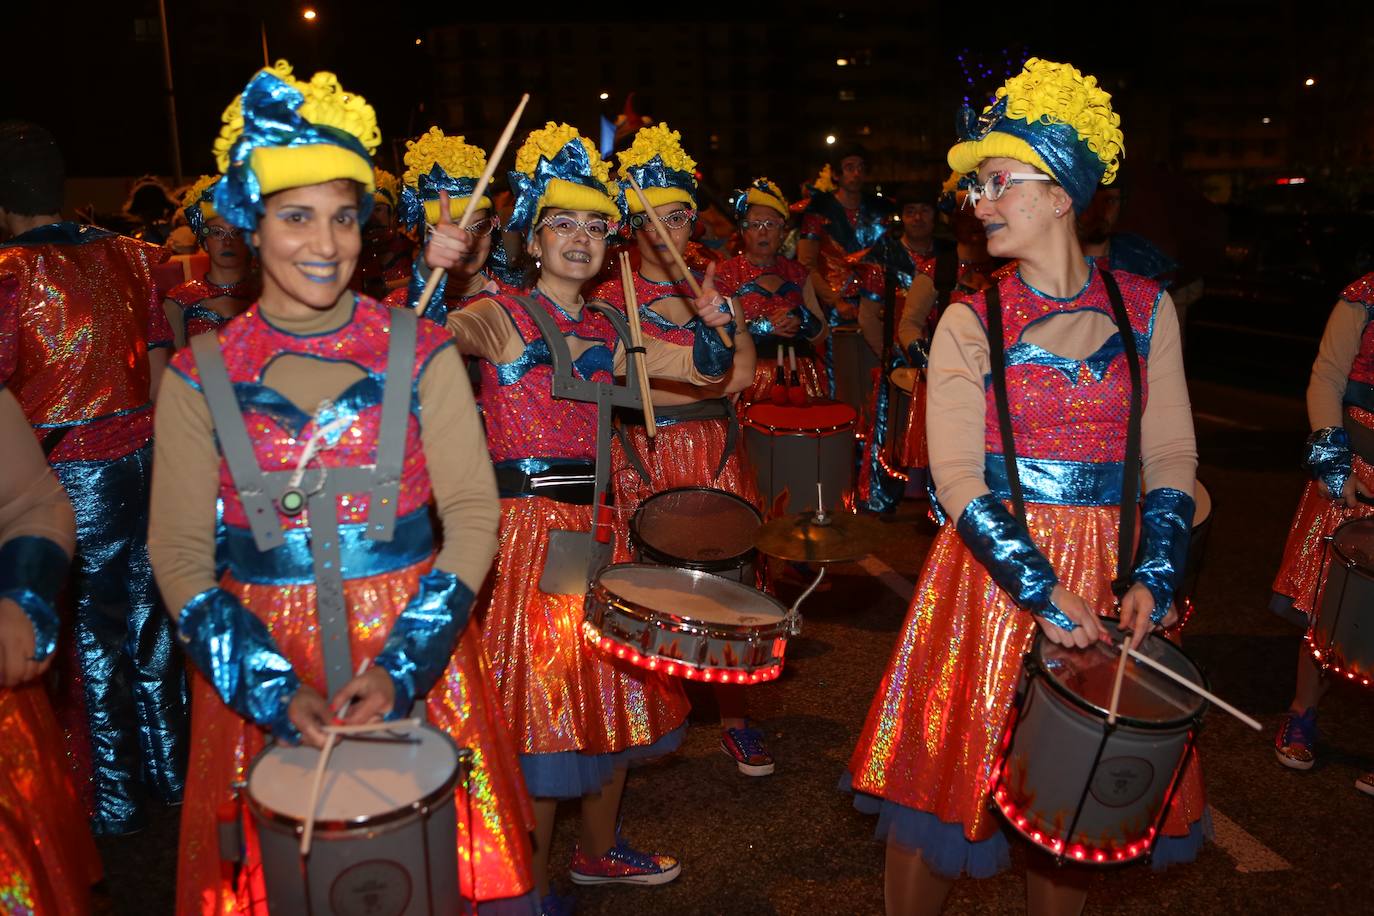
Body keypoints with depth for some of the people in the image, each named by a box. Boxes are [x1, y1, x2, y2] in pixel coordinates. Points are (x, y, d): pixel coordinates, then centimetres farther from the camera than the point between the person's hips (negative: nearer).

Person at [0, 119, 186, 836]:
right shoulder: (127, 255, 5)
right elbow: (160, 365, 8)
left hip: (67, 468, -5)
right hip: (142, 454, 5)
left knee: (91, 631, 6)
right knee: (150, 616, 15)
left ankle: (115, 801, 19)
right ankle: (171, 772, 29)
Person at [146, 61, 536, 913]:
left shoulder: (420, 353, -4)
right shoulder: (199, 376, -2)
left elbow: (473, 516, -5)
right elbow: (179, 552, -1)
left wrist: (401, 668, -14)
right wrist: (275, 689, -13)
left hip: (417, 649, 0)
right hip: (260, 661, 1)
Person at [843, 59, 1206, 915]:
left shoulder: (1146, 307, 3)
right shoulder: (970, 322, -4)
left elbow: (1172, 458, 5)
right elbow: (958, 479, -9)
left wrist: (1153, 579, -7)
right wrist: (1043, 591, -17)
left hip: (1107, 570, 2)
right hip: (991, 569, -2)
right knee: (951, 775, 5)